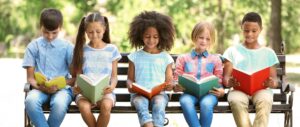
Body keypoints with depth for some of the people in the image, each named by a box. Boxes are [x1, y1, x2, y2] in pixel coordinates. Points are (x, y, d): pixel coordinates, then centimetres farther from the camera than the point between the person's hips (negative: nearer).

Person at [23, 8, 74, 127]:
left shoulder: (67, 47, 4)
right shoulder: (33, 46, 6)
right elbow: (30, 77, 6)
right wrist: (40, 86, -16)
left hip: (62, 88, -1)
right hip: (40, 88, 1)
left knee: (59, 103, -37)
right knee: (30, 100, -36)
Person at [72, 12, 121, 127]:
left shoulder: (112, 49, 8)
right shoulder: (82, 50, 9)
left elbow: (114, 75, 8)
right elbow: (78, 75, 10)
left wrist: (112, 86, -14)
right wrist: (77, 86, -13)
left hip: (105, 92, 0)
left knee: (106, 106, -36)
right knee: (84, 107, -35)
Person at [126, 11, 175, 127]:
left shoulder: (166, 58, 10)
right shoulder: (135, 57, 11)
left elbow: (169, 81, 11)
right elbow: (130, 79, 15)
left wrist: (169, 86, -14)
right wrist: (130, 85, -9)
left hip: (159, 93, 0)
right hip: (139, 93, 0)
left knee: (159, 104, -35)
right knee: (141, 104, -35)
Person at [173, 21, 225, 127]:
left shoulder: (215, 59, 21)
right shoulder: (183, 58, 21)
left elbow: (219, 82, 17)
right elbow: (176, 80, 17)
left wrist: (220, 91, -7)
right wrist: (177, 87, -7)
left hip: (208, 93, 0)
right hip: (189, 92, 0)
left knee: (206, 103, -37)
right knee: (185, 101, -37)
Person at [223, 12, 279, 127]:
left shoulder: (268, 53, 18)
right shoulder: (233, 51, 16)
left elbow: (274, 80, 14)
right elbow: (226, 78, 8)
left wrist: (272, 83, -13)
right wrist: (229, 82, -18)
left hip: (261, 89, 0)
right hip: (239, 89, 0)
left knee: (265, 101, -36)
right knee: (236, 101, -37)